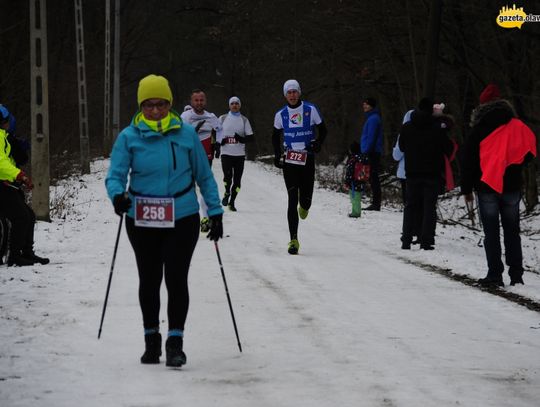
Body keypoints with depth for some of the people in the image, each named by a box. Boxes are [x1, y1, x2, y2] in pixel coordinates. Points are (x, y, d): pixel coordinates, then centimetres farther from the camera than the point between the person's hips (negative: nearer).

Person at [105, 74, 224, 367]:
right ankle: (151, 340, 27)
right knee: (149, 280, 13)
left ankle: (175, 342, -3)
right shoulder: (129, 137, -2)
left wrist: (215, 212, 5)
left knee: (176, 279, -10)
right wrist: (117, 195, -29)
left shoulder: (186, 134, 0)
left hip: (182, 219, -1)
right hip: (142, 222, 1)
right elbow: (115, 175, -7)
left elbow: (204, 176, 7)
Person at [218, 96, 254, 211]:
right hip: (226, 153, -1)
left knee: (237, 179, 1)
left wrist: (242, 139, -16)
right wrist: (219, 141, -5)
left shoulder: (244, 120, 8)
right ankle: (227, 192, 11)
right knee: (228, 176, -18)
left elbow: (250, 137, 5)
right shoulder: (223, 119, 8)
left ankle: (232, 202, 14)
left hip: (239, 154, 1)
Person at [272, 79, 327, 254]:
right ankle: (294, 240, -7)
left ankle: (304, 206, 41)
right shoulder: (281, 114, 6)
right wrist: (277, 155, 7)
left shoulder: (310, 109, 0)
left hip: (307, 158, -1)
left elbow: (322, 129, 8)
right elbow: (275, 136, 19)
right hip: (289, 160, 1)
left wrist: (318, 143, -11)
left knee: (306, 198, -1)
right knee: (292, 200, -7)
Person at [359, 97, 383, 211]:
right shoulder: (371, 117, 19)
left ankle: (376, 204, -9)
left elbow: (371, 137, -18)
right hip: (372, 153, 10)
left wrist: (366, 150, -19)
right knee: (373, 179, 10)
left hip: (371, 153, -10)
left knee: (373, 178, -9)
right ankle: (375, 204, 13)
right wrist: (365, 150, 22)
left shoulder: (373, 119, -12)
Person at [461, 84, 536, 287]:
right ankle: (516, 274, 7)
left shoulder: (479, 129, -3)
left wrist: (466, 189, 3)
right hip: (512, 186, 2)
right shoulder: (516, 126, 0)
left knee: (491, 232, 1)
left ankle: (495, 274, -4)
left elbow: (469, 160, -2)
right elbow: (530, 151, 1)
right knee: (512, 230, 10)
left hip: (487, 186, -2)